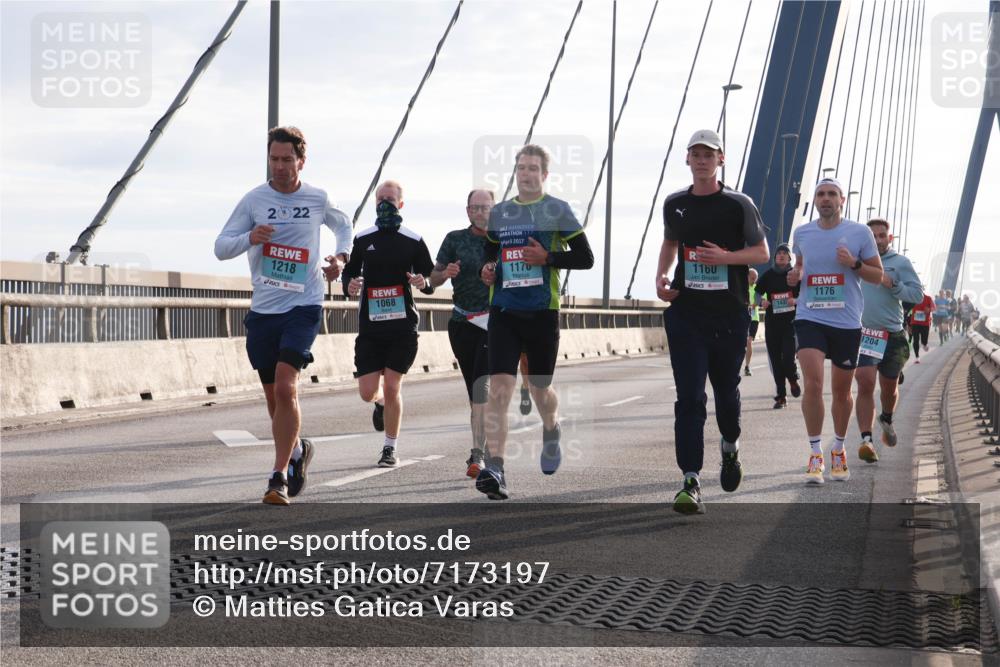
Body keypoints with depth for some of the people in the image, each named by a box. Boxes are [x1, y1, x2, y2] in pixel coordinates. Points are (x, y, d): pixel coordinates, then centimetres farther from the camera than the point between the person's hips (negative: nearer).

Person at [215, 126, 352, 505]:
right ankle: (297, 450, 38)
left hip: (303, 307, -2)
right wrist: (249, 238, -18)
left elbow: (343, 226, 25)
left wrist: (341, 257, 6)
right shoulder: (253, 200, 1)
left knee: (285, 388, -19)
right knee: (274, 397, 11)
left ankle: (279, 476, -13)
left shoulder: (318, 200, 3)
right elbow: (220, 248, 2)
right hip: (262, 310, 3)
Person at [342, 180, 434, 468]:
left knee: (392, 387, -6)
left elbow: (431, 277, 9)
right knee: (368, 393, -2)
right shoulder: (363, 239, 8)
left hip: (402, 325, -2)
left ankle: (390, 449, 11)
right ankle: (382, 402, 37)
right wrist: (349, 285, -6)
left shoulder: (413, 241, 3)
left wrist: (423, 282, -14)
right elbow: (349, 271, 16)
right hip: (370, 326, 2)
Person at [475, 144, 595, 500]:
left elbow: (585, 258, -2)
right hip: (503, 310, 2)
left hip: (541, 311, -2)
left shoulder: (558, 210, 1)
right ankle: (494, 470, -20)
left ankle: (552, 433, 47)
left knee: (539, 388, 12)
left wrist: (547, 258, -14)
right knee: (498, 387, -14)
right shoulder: (499, 212, 12)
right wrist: (486, 269, 3)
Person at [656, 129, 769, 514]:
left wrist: (725, 257, -15)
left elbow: (762, 252, 2)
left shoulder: (738, 204, -1)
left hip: (729, 313, -1)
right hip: (685, 312, 1)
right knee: (689, 397, -9)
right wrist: (661, 276, 7)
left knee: (726, 389, 14)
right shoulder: (674, 204, 8)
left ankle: (730, 446, 45)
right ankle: (691, 482, -12)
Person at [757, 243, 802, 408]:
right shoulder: (768, 275, 9)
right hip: (772, 322, 3)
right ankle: (781, 396, 11)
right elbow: (757, 293, 15)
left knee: (788, 357, -14)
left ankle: (793, 379, 20)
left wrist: (796, 300, -15)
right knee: (775, 360, 2)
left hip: (791, 321, -3)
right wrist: (762, 301, -7)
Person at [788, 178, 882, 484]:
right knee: (812, 383, -18)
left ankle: (838, 450, 32)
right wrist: (795, 275, 1)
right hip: (810, 318, 0)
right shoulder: (801, 233, 5)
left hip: (847, 322, 0)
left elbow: (878, 276, 3)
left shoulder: (860, 232, -1)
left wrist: (854, 264, -15)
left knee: (841, 390, 11)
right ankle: (815, 453, -7)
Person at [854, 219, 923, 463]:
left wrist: (892, 284, -19)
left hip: (892, 335, 0)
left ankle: (887, 420, 46)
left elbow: (917, 294, -7)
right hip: (862, 333, 0)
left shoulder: (900, 262, 1)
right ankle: (866, 439, -16)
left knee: (889, 387, 14)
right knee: (865, 384, -15)